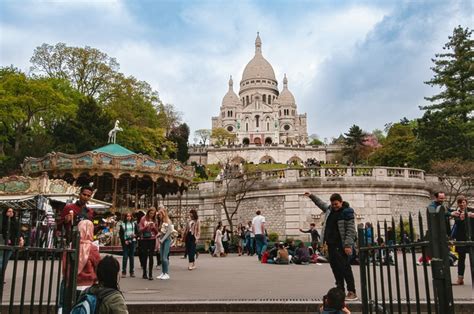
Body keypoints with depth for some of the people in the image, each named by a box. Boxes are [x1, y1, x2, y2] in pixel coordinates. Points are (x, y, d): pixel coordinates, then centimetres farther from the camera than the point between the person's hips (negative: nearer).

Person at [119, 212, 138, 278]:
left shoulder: (134, 224, 8)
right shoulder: (122, 224, 4)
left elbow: (137, 232, 9)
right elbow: (120, 234, 2)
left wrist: (135, 235, -11)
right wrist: (124, 241, -9)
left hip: (132, 241, 1)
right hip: (125, 242, -1)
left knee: (132, 257, 5)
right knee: (125, 257, -5)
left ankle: (132, 272, 11)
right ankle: (124, 272, 1)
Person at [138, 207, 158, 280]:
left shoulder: (154, 220, 6)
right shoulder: (143, 219, 1)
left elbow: (157, 232, 8)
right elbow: (140, 230, -3)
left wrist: (154, 227, -11)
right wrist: (146, 226, -19)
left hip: (152, 240, 1)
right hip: (144, 239, -1)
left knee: (151, 256, -4)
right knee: (144, 256, 5)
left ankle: (150, 274, -3)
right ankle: (144, 273, 17)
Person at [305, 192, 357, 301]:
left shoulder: (347, 212, -11)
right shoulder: (330, 209, 11)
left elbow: (351, 230, -15)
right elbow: (321, 203, 33)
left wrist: (348, 245, -21)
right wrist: (311, 196, 35)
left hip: (341, 245, -7)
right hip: (331, 244, 8)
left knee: (345, 267, -6)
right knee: (335, 267, 10)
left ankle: (352, 292, 0)